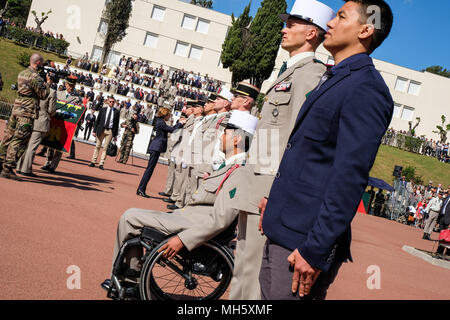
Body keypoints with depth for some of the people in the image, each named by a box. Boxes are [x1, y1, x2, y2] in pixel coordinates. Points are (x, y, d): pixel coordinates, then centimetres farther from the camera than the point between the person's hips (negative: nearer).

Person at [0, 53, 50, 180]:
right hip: (27, 113, -9)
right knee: (19, 141, -7)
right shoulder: (35, 77, -14)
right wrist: (48, 83, 5)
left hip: (16, 109, 9)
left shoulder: (21, 74, 14)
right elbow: (43, 95, -9)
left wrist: (43, 82, 16)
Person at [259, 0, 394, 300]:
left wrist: (315, 251, -23)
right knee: (267, 294, 17)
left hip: (304, 239, -9)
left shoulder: (366, 88, -16)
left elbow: (350, 177, -22)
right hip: (281, 230, 9)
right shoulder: (333, 80, 16)